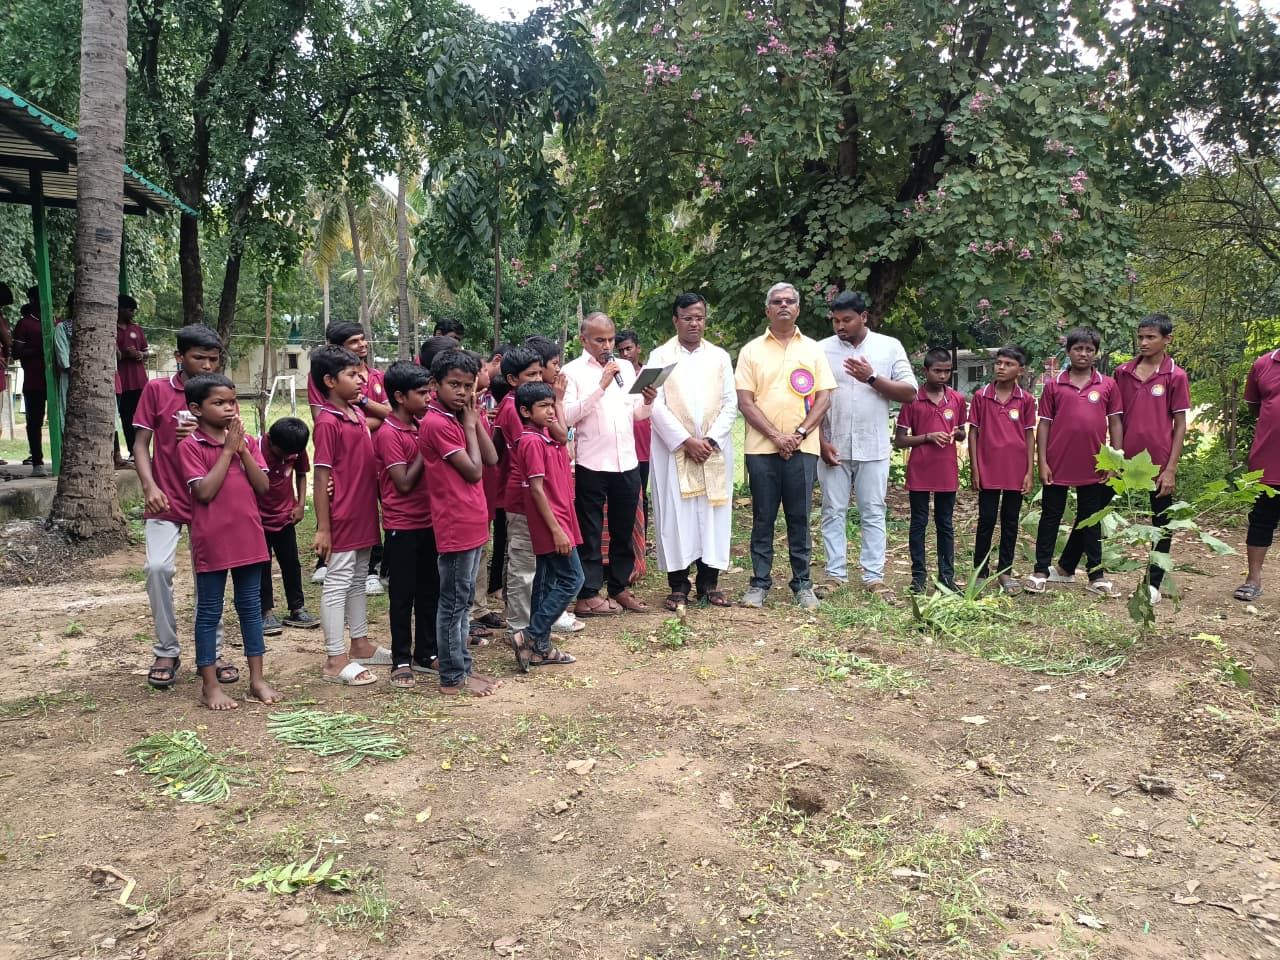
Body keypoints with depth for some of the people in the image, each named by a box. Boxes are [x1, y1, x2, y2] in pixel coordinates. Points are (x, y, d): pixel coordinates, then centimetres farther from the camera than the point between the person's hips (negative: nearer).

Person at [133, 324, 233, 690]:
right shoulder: (156, 390, -1)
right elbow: (140, 443, 0)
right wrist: (149, 486, -14)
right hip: (166, 500, -2)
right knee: (158, 567, -15)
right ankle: (166, 651, 2)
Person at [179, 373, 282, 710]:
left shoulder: (246, 441, 7)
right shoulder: (191, 445, -7)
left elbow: (263, 486, -1)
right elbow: (204, 491, -17)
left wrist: (242, 449, -10)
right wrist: (228, 450, -15)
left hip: (248, 537, 5)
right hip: (212, 541, -5)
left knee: (250, 607, 12)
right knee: (209, 612, 5)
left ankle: (257, 679, 21)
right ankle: (210, 685, 15)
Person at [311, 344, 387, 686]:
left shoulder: (357, 412, 8)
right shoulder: (327, 421, -15)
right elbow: (320, 477, -17)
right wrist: (323, 528, -18)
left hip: (364, 513, 8)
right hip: (342, 517, -8)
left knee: (358, 580, 17)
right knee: (337, 584, -1)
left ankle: (360, 645, 28)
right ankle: (336, 660, 6)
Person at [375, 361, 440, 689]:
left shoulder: (421, 426, 8)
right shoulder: (388, 433, -15)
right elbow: (404, 483, -18)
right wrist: (425, 448, -15)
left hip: (428, 521, 7)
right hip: (402, 526, -7)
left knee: (430, 590, 13)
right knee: (403, 594, 3)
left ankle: (425, 654, 25)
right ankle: (401, 660, 14)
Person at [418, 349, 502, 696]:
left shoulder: (457, 420, 12)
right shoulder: (436, 423, -16)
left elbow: (491, 458, 6)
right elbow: (473, 471, -16)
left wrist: (475, 420, 1)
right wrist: (470, 425, -8)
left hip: (473, 524, 9)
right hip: (455, 528, -9)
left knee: (463, 601, 16)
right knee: (453, 603, 0)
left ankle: (463, 667, 26)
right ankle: (452, 678, 10)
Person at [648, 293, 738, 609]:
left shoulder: (720, 357, 9)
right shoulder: (660, 357, 2)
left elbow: (730, 403, 5)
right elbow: (656, 405, -5)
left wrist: (710, 440, -8)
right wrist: (686, 441, -13)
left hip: (714, 449, 2)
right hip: (673, 449, -2)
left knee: (713, 513, 3)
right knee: (675, 513, -2)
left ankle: (709, 580, 12)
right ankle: (678, 584, 6)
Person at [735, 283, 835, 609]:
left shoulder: (813, 350, 11)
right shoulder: (752, 351, 7)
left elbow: (824, 398, 5)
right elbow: (745, 402, -1)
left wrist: (799, 433, -9)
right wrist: (776, 435, -11)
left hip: (802, 448, 1)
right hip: (761, 448, -1)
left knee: (799, 518, 5)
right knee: (762, 518, 4)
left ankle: (802, 584, 13)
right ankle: (760, 583, 11)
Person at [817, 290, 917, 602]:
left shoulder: (889, 346, 3)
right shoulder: (822, 349, 3)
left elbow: (910, 393, -2)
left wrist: (872, 378, -14)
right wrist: (821, 441, -6)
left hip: (873, 448, 0)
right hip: (833, 447, 1)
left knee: (873, 513, 4)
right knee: (833, 512, 5)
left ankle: (874, 577, 10)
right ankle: (835, 574, 12)